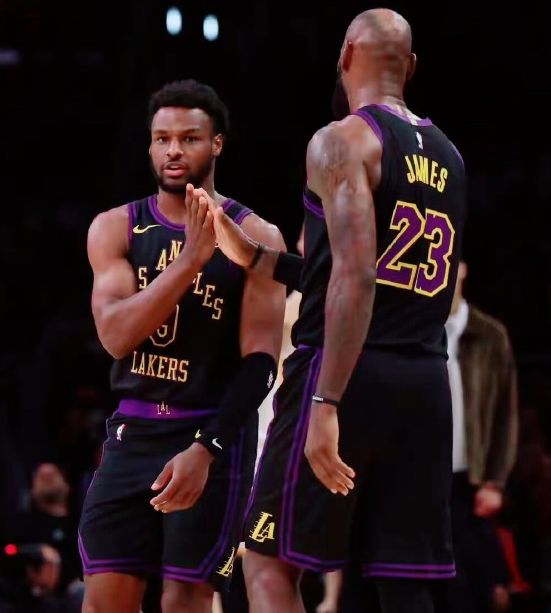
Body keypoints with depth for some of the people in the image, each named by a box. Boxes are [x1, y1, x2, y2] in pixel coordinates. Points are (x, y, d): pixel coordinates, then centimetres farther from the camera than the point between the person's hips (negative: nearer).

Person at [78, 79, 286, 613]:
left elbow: (260, 362, -10)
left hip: (214, 434, -3)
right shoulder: (115, 229, 2)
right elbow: (116, 336, -13)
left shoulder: (255, 238, -6)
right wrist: (192, 257, -23)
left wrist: (205, 448, -21)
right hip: (132, 432, 3)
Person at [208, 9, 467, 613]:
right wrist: (257, 257, 27)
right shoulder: (447, 156, 17)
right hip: (425, 382, 7)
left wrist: (325, 404, -22)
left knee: (268, 562, 3)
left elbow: (356, 276, -18)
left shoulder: (343, 140, -7)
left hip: (348, 374, -7)